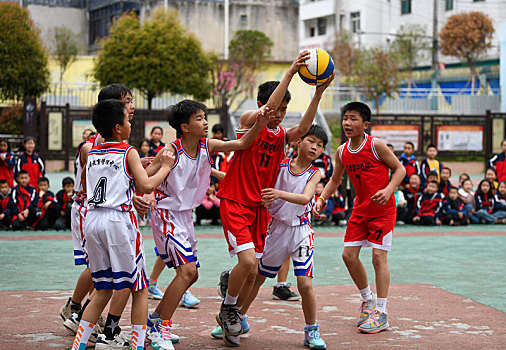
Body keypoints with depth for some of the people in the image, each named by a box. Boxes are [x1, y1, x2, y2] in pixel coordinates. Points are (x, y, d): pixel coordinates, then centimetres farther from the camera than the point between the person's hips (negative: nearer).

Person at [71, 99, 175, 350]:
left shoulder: (92, 154, 14)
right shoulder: (129, 152, -3)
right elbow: (146, 186, -13)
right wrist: (165, 167, 4)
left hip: (92, 219, 6)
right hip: (118, 219, -6)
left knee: (103, 291, 16)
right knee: (139, 288, 6)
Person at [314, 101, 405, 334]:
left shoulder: (376, 145, -16)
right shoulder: (341, 152, 0)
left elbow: (400, 169, -10)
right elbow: (335, 180, 14)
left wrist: (389, 189, -26)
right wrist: (321, 199, 0)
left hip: (383, 209, -6)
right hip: (360, 208, 6)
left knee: (378, 255, -10)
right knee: (349, 255, 2)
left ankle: (381, 313, -3)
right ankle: (368, 300, 24)